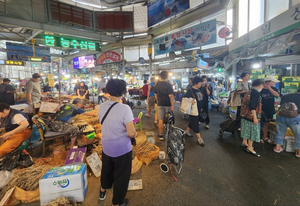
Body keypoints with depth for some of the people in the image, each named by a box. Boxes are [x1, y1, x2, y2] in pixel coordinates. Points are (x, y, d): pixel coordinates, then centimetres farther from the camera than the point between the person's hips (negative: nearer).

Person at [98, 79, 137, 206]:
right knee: (121, 176, 18)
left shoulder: (101, 107, -8)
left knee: (106, 169, 31)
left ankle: (103, 191, 57)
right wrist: (135, 134, -6)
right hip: (122, 149, -6)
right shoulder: (124, 108, -27)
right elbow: (131, 133, -27)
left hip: (106, 146, 6)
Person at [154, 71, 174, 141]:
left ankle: (161, 135, 9)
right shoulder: (168, 85, -11)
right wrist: (172, 105, -12)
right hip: (167, 104, -3)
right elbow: (171, 96, -16)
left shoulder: (157, 84, 3)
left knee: (160, 120, 5)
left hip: (160, 104, 3)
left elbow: (155, 94, 10)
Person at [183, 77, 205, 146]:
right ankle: (199, 139, 4)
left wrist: (201, 108, 18)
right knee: (195, 123, -2)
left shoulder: (198, 90, 9)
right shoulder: (190, 90, -15)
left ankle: (186, 131, 39)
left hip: (198, 109, 9)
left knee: (193, 121, 19)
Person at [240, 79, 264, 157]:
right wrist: (255, 118, -25)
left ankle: (244, 143, 33)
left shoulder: (249, 91, 9)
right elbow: (252, 106, -25)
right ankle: (250, 148, 10)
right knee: (253, 130, 1)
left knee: (247, 130, 20)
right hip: (251, 115, -9)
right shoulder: (256, 93, -18)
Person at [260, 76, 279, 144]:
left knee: (266, 123, 14)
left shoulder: (273, 89, 1)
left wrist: (269, 88, -22)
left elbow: (277, 95, -18)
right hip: (262, 109, -4)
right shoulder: (261, 89, -12)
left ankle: (265, 137, 28)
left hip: (270, 110, 5)